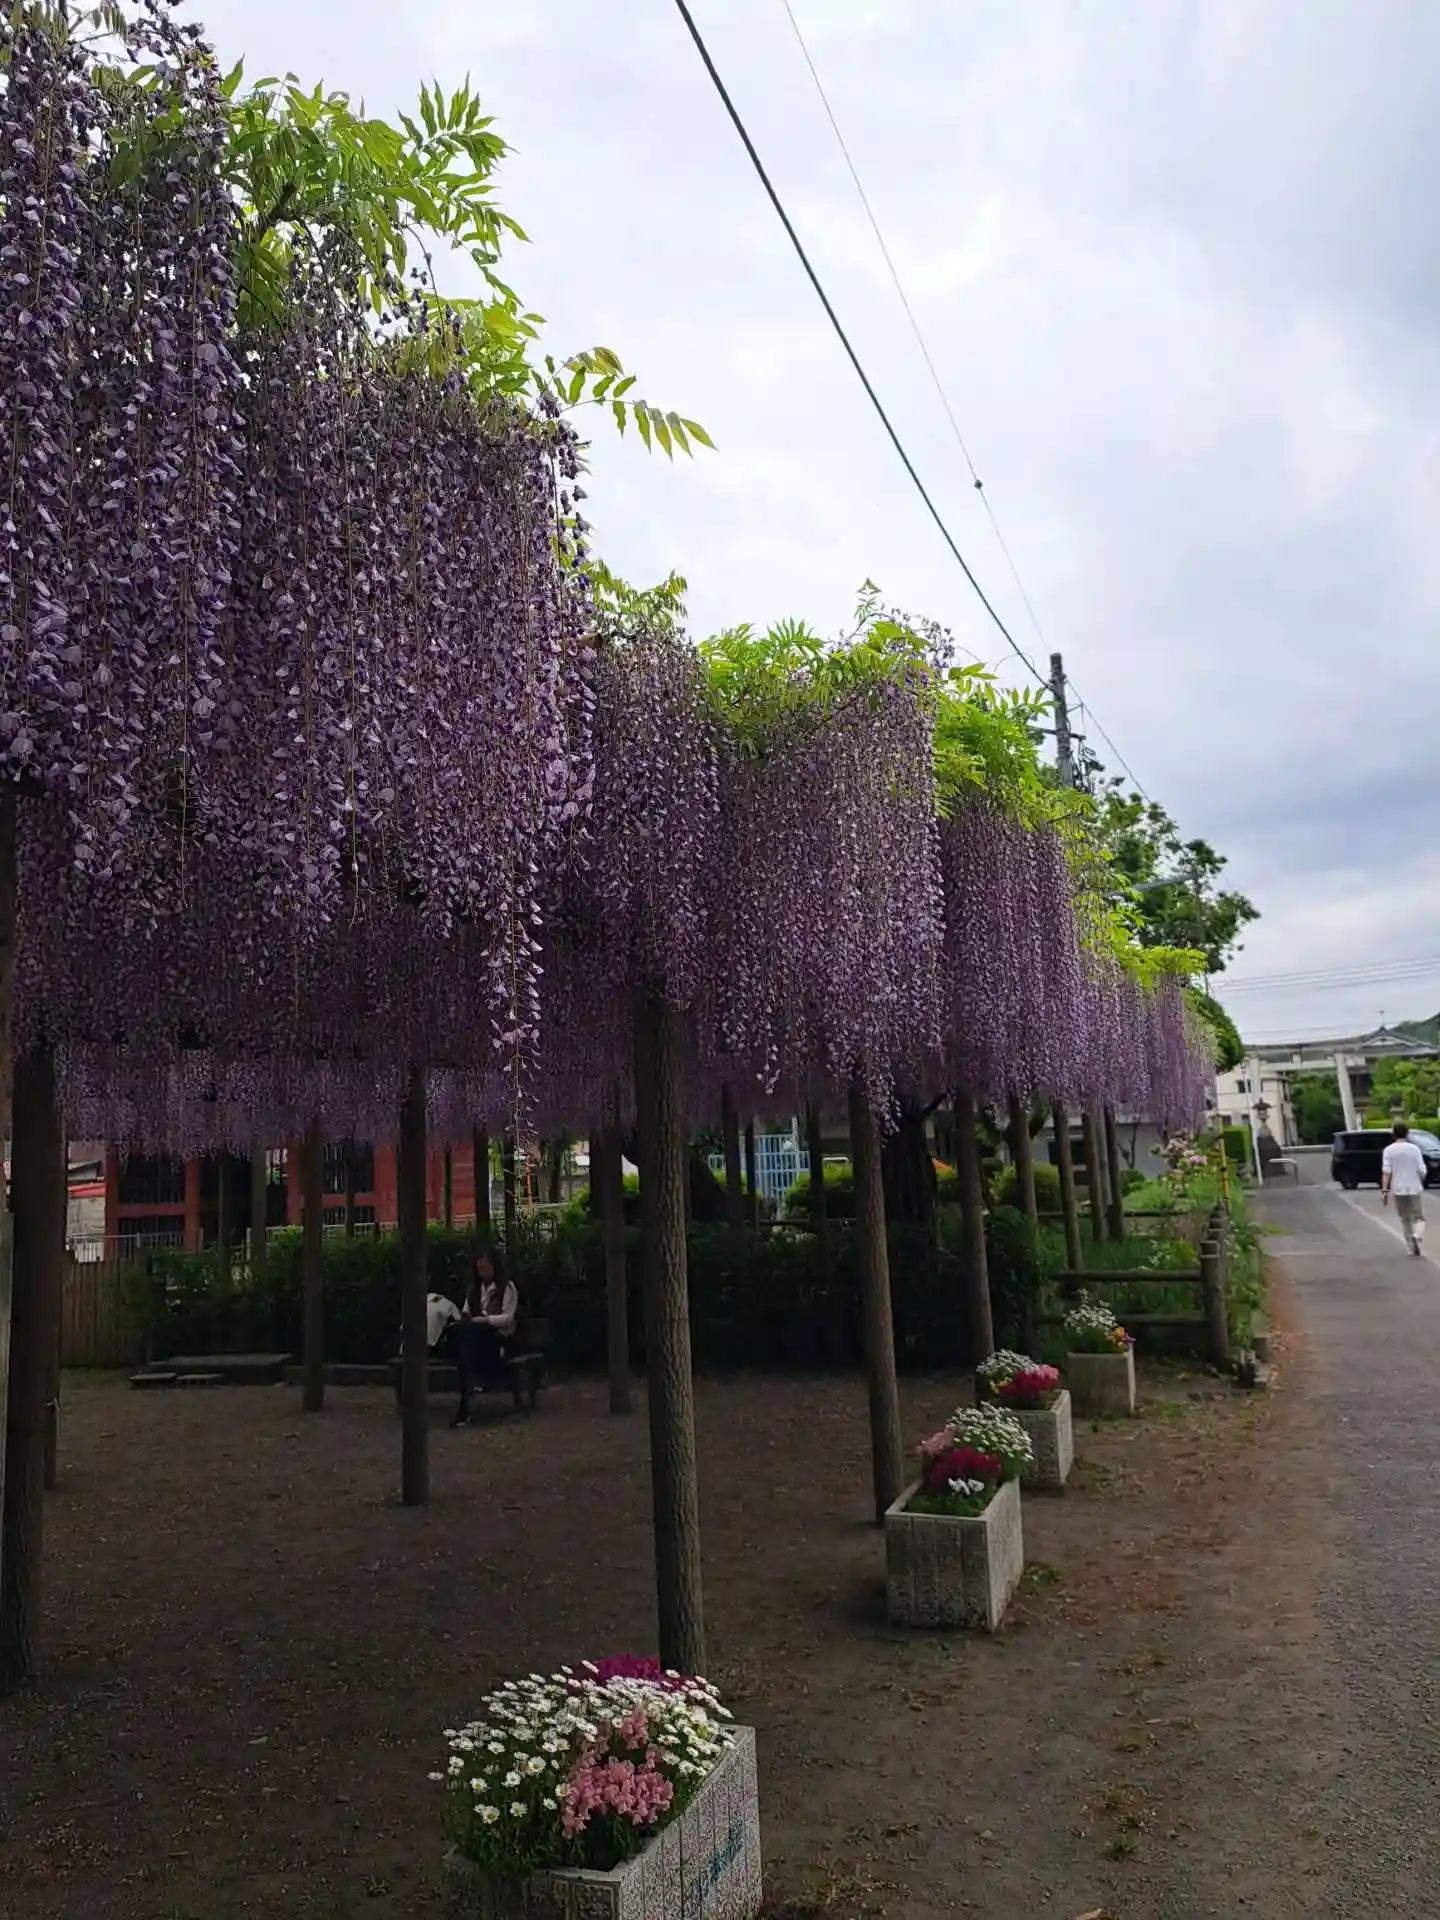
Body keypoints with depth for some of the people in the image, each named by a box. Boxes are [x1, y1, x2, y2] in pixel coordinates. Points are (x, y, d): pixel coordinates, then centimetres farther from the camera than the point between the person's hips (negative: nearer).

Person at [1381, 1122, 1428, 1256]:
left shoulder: (1389, 1150, -4)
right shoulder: (1414, 1148, -5)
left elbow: (1386, 1171, -9)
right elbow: (1422, 1170, -6)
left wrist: (1384, 1191, -7)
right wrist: (1420, 1182, 15)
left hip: (1398, 1189, 1)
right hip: (1415, 1188, -1)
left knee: (1405, 1218, 15)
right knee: (1418, 1217, 7)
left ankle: (1412, 1246, 16)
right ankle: (1416, 1236, -22)